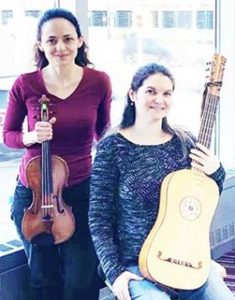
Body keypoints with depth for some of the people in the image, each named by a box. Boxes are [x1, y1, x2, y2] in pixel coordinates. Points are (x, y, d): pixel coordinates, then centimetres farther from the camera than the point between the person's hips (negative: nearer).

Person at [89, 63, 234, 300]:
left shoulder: (185, 142, 4)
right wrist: (115, 272, -13)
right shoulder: (112, 148, -7)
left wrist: (216, 173, -4)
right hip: (135, 265, -4)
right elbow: (99, 219, -6)